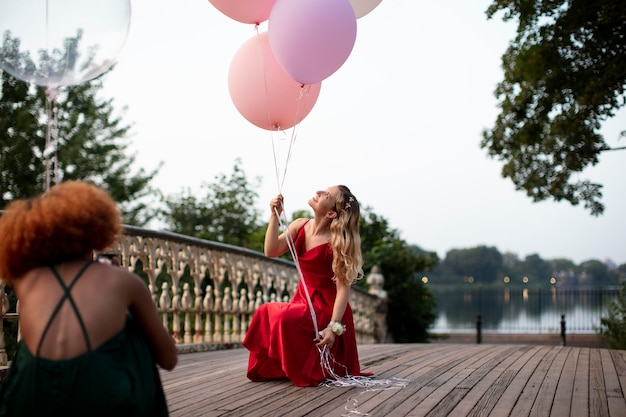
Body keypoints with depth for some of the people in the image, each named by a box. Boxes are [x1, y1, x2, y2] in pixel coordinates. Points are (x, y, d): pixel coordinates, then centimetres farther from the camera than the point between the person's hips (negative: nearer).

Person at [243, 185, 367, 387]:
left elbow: (343, 288, -21)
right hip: (303, 301, 7)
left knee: (285, 319, -28)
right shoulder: (300, 226, -2)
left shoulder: (338, 243, -21)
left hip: (327, 307, -7)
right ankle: (270, 369, 11)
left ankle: (308, 372, -3)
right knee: (265, 314, -12)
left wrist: (334, 327, -28)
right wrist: (275, 216, -18)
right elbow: (271, 251, -10)